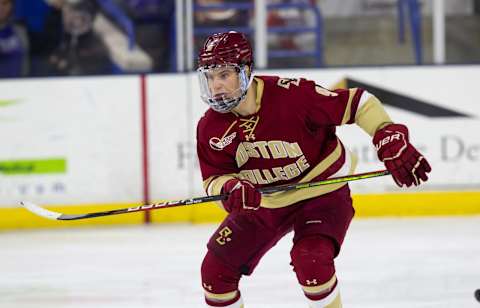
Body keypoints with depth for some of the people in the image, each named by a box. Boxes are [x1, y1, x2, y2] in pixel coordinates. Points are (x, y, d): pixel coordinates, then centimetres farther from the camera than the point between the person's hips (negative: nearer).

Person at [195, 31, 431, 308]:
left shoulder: (291, 94, -29)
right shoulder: (211, 129, -13)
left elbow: (359, 103, -24)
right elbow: (214, 180, -8)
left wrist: (392, 142, -33)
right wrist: (231, 189, -31)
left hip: (322, 191, -5)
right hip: (263, 203, 5)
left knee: (310, 261, -30)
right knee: (216, 269, 2)